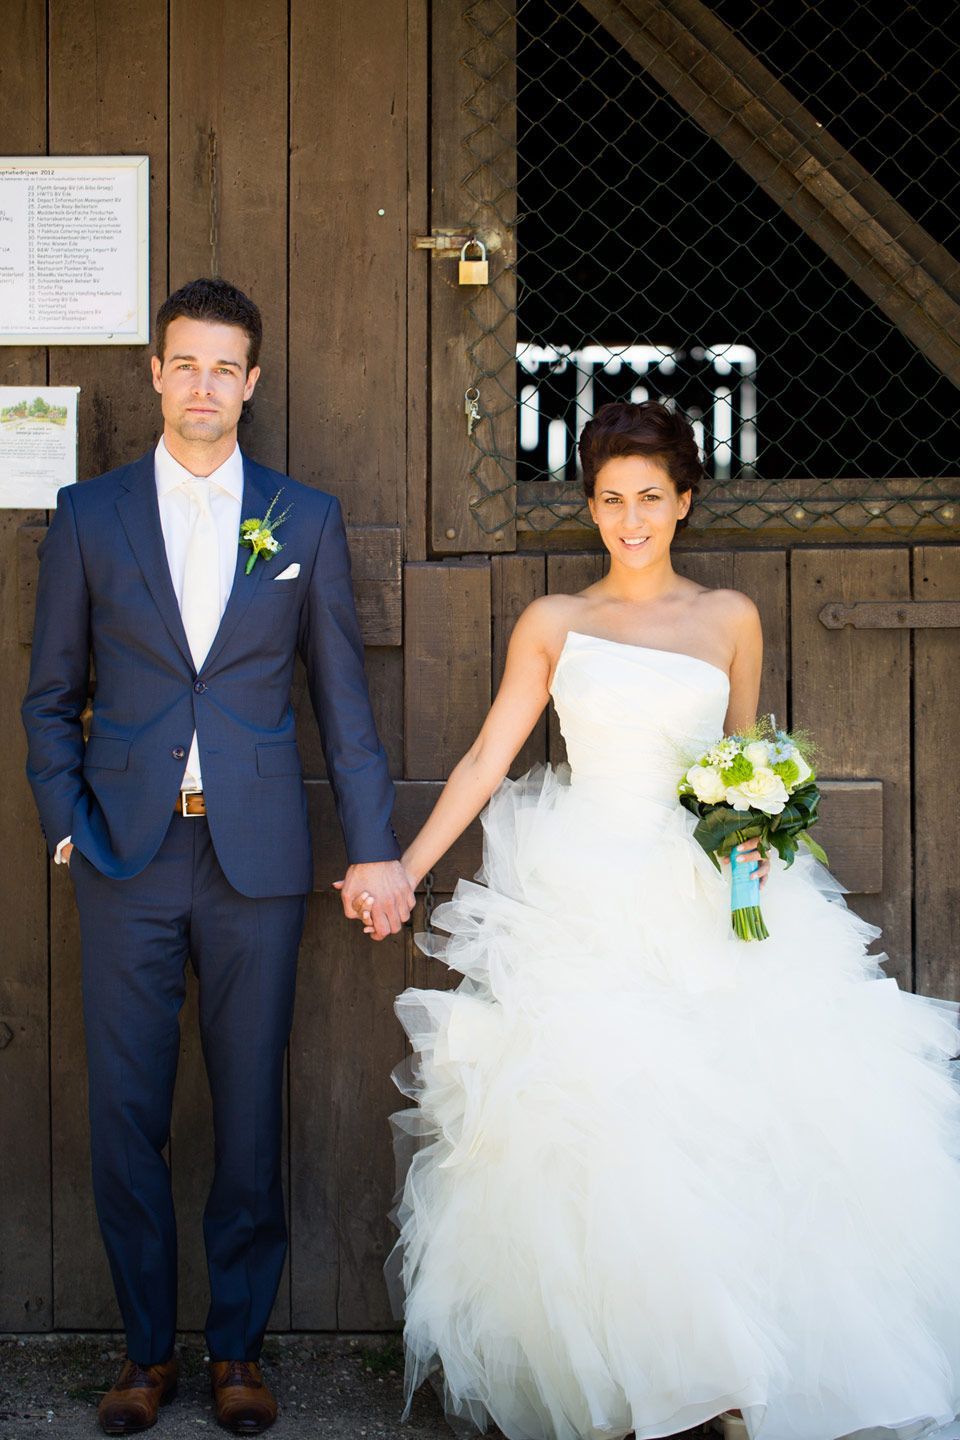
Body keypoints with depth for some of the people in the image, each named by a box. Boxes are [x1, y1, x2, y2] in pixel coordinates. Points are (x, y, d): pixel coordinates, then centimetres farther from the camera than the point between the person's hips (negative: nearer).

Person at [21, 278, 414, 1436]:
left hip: (258, 859, 0)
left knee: (250, 1111, 7)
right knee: (125, 1114, 5)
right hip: (126, 859, 0)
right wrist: (65, 822, -1)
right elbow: (52, 694, 9)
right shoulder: (89, 513, 6)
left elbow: (342, 697, 6)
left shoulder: (306, 520, 6)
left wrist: (375, 848, 2)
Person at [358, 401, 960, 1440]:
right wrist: (404, 868, -1)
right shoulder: (554, 622, 8)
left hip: (705, 903, 1)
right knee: (591, 1127, -12)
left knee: (725, 1128, -11)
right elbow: (487, 759, 7)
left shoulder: (730, 618, 11)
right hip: (582, 901, -1)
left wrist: (753, 834, -4)